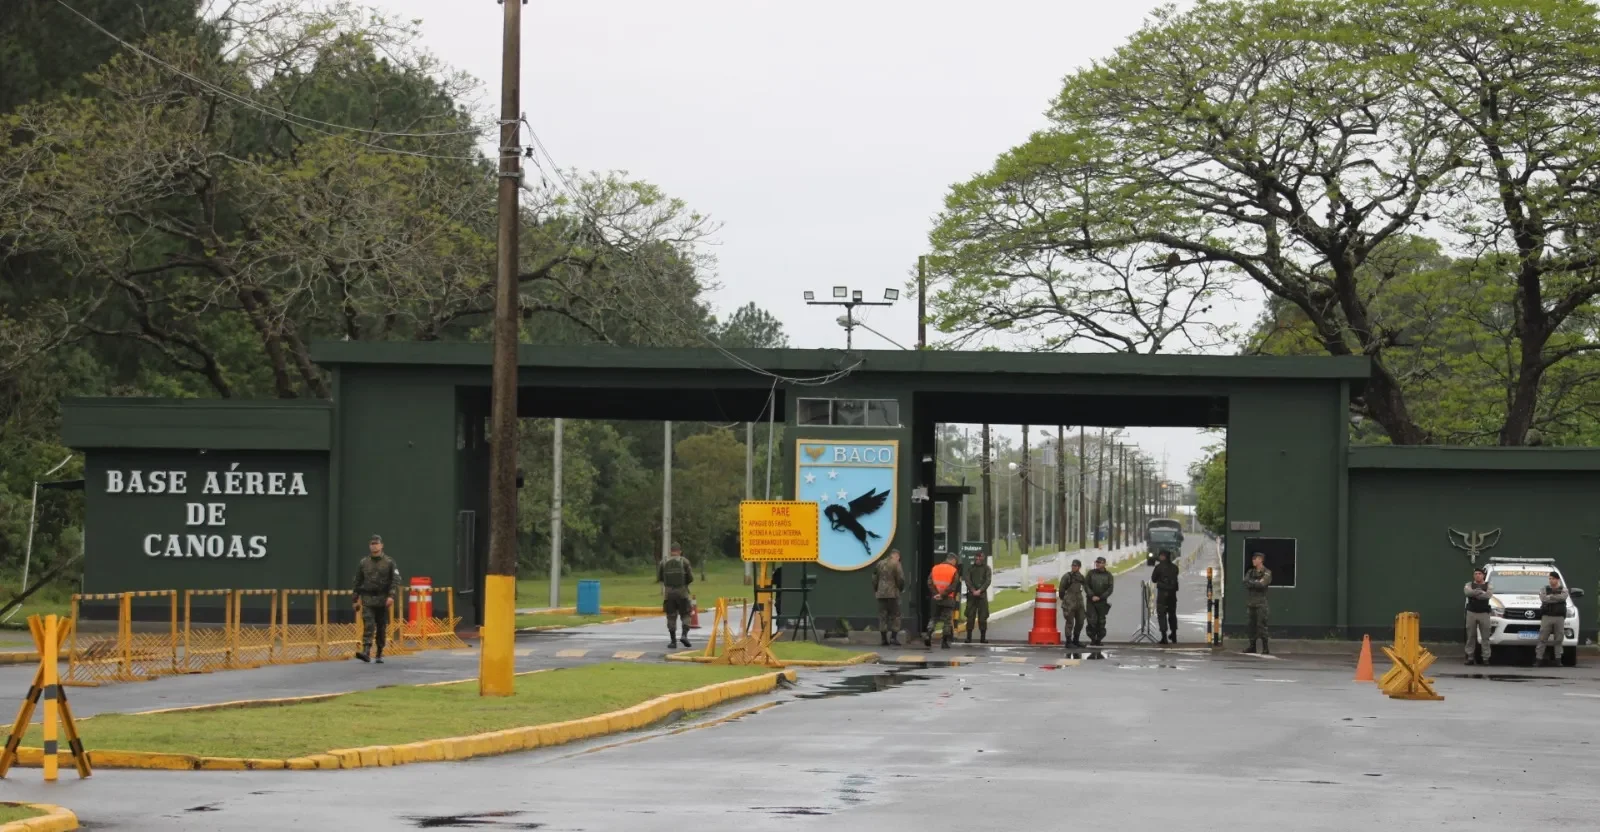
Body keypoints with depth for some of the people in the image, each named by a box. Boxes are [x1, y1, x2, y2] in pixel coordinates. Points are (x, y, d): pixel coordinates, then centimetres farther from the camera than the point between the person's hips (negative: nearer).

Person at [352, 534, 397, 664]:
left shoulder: (389, 562, 2)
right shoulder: (363, 563, 7)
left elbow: (394, 580, -5)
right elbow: (358, 581, 12)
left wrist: (391, 596, -17)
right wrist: (356, 599, 10)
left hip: (383, 599, 0)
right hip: (367, 599, 0)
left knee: (382, 628, 6)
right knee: (368, 625, -14)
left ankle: (380, 654, 17)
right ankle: (366, 652, -24)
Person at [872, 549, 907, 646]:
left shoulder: (880, 564, 12)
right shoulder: (896, 564, -6)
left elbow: (874, 578, 14)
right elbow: (900, 579, -11)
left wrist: (875, 590, 22)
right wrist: (901, 589, 6)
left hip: (881, 594, 5)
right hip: (893, 593, -5)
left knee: (882, 616, 6)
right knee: (895, 615, 2)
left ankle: (884, 638, 3)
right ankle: (894, 637, -7)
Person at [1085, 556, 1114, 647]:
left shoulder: (1108, 575, 3)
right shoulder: (1091, 573, 4)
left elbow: (1110, 588, -2)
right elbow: (1086, 585, 0)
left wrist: (1100, 597, -11)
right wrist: (1092, 596, -12)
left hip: (1102, 602, 0)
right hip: (1091, 601, 0)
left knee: (1101, 621, 5)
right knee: (1092, 620, -8)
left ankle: (1099, 639, 13)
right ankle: (1092, 638, 1)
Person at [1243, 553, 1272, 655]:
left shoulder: (1267, 573, -1)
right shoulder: (1250, 572, 15)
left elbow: (1262, 584, -15)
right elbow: (1245, 582, 0)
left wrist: (1251, 582, -5)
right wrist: (1256, 583, -10)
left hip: (1261, 603, -6)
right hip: (1251, 602, 6)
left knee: (1261, 625, -10)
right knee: (1252, 625, 7)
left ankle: (1265, 648, -10)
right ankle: (1252, 646, 13)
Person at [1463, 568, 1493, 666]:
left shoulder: (1488, 586, 7)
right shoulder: (1469, 585, 8)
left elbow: (1488, 595, -15)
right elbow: (1467, 592, -16)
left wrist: (1475, 594, -14)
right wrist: (1481, 592, -22)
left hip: (1484, 614, -1)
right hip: (1471, 613, 1)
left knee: (1485, 637, -1)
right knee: (1471, 636, 3)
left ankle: (1485, 657, 0)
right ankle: (1470, 657, 6)